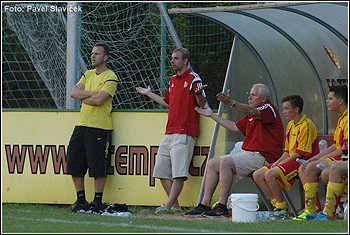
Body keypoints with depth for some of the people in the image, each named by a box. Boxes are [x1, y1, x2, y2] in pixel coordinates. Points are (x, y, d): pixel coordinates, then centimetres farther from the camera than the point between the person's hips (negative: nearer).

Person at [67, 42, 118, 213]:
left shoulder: (110, 77, -5)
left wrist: (83, 95, -2)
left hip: (100, 127, -7)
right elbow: (74, 93, 6)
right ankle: (80, 200, 16)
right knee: (74, 164, 6)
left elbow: (99, 99, -17)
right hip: (81, 125, 7)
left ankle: (97, 202, 3)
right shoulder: (88, 75, 17)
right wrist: (91, 93, -8)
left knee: (98, 167, -6)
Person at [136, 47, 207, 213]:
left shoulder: (194, 79, -5)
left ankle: (168, 206, -16)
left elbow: (202, 104, -11)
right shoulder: (172, 80, 20)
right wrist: (149, 94, 37)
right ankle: (175, 205, 10)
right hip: (169, 133, 9)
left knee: (178, 173, -13)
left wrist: (199, 93, -32)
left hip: (185, 133, -9)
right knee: (162, 172, 6)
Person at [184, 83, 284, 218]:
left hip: (262, 157, -10)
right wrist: (212, 115, 30)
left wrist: (231, 103, -42)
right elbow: (235, 127, 30)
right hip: (246, 154, 10)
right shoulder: (251, 115, 24)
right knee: (212, 164, 2)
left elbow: (253, 112, -28)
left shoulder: (269, 109, -7)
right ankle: (204, 205, -4)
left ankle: (222, 207, -29)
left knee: (225, 162, -28)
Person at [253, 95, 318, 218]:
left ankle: (282, 208, -19)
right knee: (257, 175, -2)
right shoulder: (290, 125, 17)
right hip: (291, 161, 10)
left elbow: (301, 152, -17)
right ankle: (277, 203, -2)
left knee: (270, 174, -29)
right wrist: (277, 162, 2)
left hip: (302, 162, -10)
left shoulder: (306, 125, -12)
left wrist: (281, 163, -15)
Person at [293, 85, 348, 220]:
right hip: (338, 157, 11)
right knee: (302, 169, 3)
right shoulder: (342, 118, 20)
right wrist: (315, 158, 13)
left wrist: (325, 158, -16)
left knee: (312, 168, -25)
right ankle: (316, 209, -6)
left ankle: (310, 210, -21)